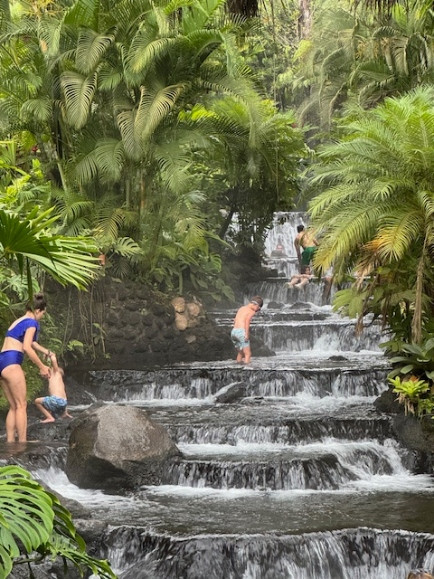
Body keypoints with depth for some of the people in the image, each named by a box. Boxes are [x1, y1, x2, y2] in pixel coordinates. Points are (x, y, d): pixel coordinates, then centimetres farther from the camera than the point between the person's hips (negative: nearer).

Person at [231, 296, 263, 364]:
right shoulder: (252, 312, 0)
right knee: (248, 354, -3)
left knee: (241, 353, 23)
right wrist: (247, 334, -22)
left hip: (233, 331, 8)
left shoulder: (242, 308, 23)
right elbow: (247, 320, -19)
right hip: (241, 332, -8)